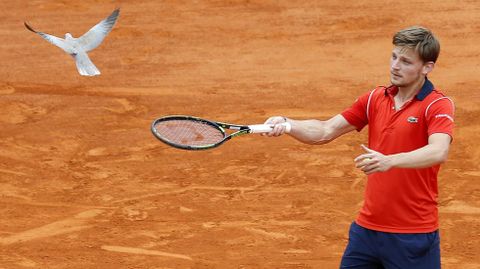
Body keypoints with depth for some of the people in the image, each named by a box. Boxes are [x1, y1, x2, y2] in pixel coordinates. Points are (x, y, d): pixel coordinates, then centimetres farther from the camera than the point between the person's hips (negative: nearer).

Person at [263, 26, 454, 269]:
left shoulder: (437, 105, -10)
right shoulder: (375, 98, 9)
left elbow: (439, 151, -28)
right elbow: (326, 131, 8)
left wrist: (389, 161, -44)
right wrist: (286, 124, -11)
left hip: (412, 236, -6)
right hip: (367, 227, 6)